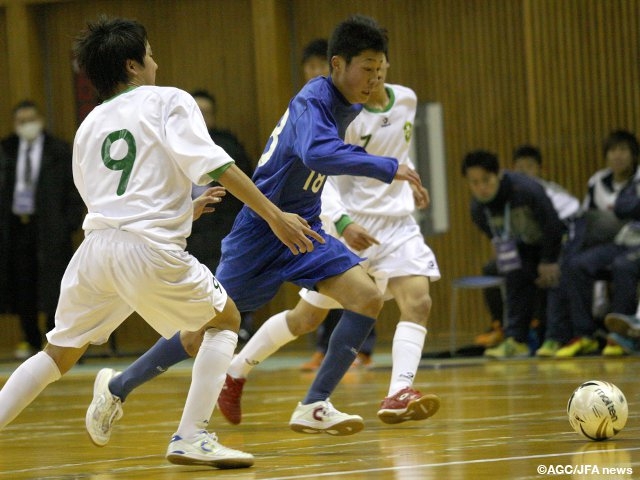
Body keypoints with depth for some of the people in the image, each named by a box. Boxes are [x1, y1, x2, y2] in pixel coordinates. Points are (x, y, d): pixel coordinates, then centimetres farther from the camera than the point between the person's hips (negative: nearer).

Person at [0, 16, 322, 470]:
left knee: (60, 353, 19)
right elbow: (214, 164, -8)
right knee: (225, 319, 15)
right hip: (149, 249, -5)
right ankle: (191, 439, 3)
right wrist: (274, 215, -10)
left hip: (96, 245, 5)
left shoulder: (89, 125, 22)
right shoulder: (169, 101, 5)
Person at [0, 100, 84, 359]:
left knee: (53, 286, -3)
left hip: (49, 226, -3)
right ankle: (31, 340, 17)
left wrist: (71, 222, -6)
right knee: (22, 286, 6)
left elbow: (73, 188, 2)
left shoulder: (59, 150, 2)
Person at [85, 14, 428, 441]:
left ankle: (314, 407, -11)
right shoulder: (311, 102, -21)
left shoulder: (350, 108, 5)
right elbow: (317, 153, -42)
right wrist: (388, 168, -42)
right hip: (262, 228, -7)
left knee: (368, 298, -14)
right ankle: (119, 386, 22)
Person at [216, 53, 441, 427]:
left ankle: (398, 396, -28)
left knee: (418, 300, -18)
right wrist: (342, 222, -34)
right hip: (351, 224, -5)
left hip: (397, 221, 5)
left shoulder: (406, 100, 5)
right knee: (307, 317, 4)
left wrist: (411, 182, 26)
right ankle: (235, 373, 24)